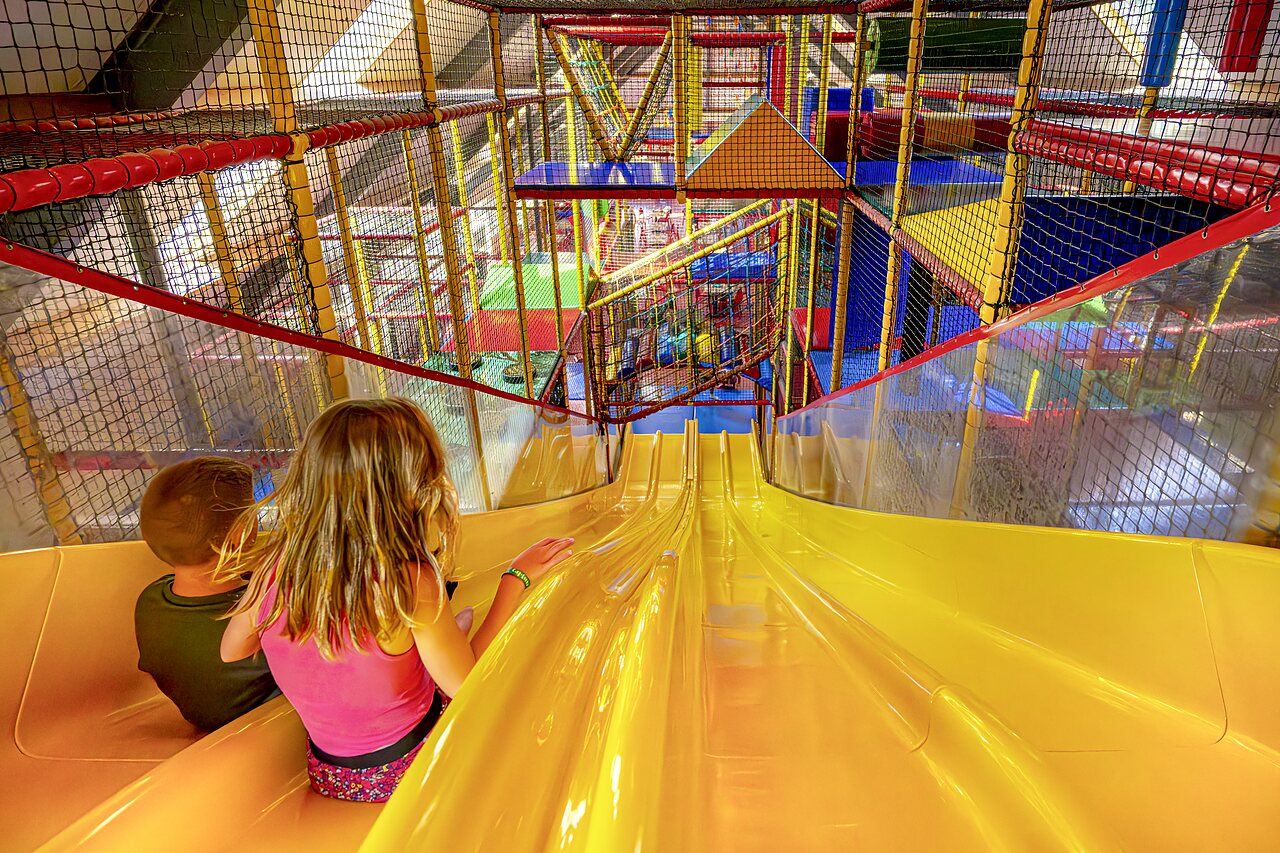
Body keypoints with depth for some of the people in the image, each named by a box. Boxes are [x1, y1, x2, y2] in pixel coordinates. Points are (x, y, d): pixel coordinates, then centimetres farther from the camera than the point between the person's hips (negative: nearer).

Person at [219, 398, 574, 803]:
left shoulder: (274, 564, -17)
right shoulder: (411, 585, -32)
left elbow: (231, 650, 1)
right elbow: (467, 682, -18)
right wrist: (517, 577, -13)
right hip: (407, 771, -4)